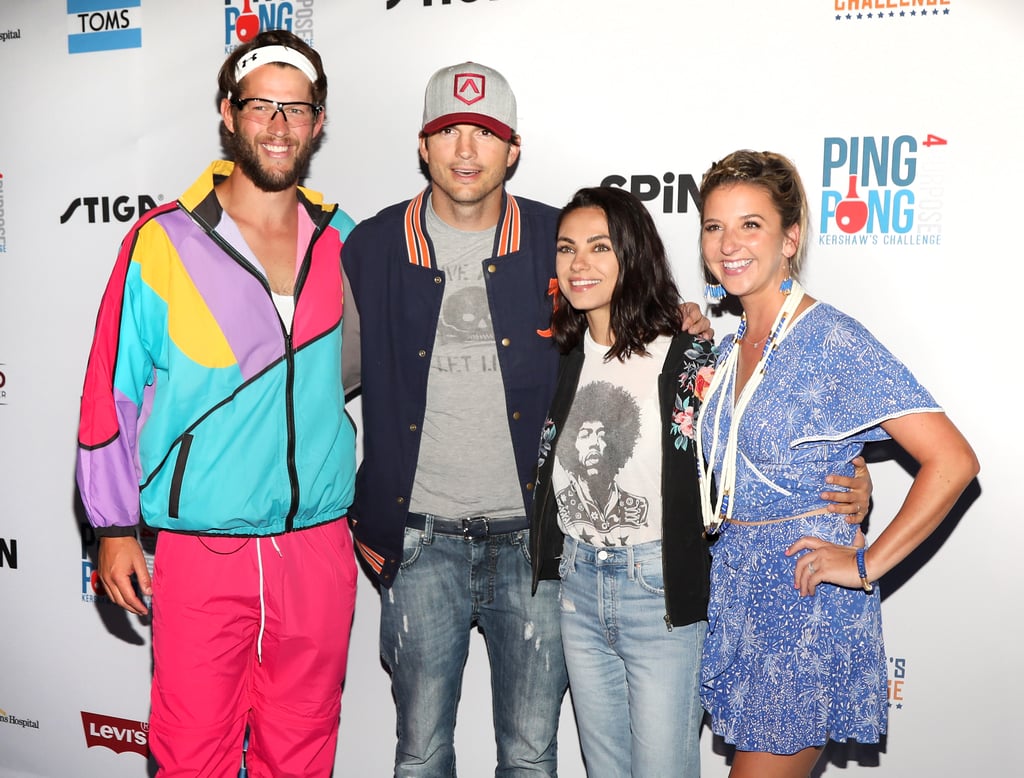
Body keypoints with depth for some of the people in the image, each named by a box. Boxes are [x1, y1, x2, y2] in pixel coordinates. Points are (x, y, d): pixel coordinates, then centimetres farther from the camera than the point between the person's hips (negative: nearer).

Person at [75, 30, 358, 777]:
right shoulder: (165, 243, -5)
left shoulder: (343, 242, 5)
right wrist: (115, 527, -2)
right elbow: (112, 388, -2)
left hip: (319, 543, 3)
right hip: (202, 549, -3)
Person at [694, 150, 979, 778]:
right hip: (736, 595, 7)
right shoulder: (729, 347, 8)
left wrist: (866, 565, -17)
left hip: (806, 603, -7)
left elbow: (953, 461, -21)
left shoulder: (834, 340, -15)